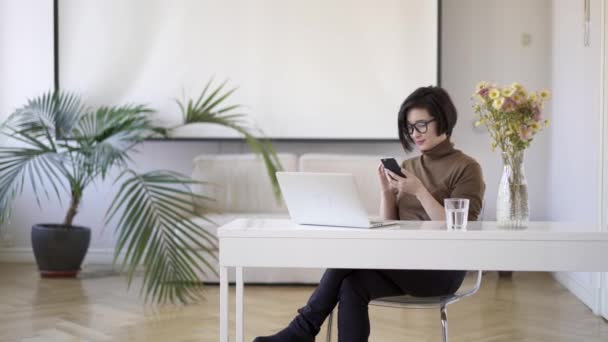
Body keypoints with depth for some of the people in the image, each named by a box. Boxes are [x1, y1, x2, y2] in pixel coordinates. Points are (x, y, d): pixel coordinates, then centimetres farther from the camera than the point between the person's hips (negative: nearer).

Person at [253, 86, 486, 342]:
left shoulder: (466, 168, -3)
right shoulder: (408, 167, 16)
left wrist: (419, 191, -19)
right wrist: (387, 191, -5)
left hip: (442, 269, -6)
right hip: (405, 264, 6)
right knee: (352, 286, -27)